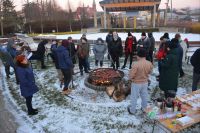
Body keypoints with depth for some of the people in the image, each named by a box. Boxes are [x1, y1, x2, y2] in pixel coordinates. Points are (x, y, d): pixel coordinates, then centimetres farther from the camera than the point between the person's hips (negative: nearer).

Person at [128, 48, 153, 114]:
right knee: (144, 96, 23)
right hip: (145, 82, 5)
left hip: (136, 83, -5)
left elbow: (131, 75, -24)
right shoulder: (149, 63, -12)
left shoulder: (136, 64, -29)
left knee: (134, 97, 13)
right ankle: (144, 108, 41)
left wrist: (130, 78, -2)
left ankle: (132, 110, 28)